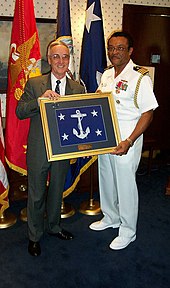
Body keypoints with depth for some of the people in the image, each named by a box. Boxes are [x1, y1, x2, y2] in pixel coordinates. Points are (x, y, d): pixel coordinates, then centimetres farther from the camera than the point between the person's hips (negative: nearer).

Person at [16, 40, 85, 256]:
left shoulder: (78, 88, 2)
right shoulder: (34, 84, -5)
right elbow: (19, 111, -11)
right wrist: (40, 99, -26)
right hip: (38, 150, -2)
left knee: (57, 191, 20)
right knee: (36, 195, 10)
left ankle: (53, 226, 44)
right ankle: (34, 236, 31)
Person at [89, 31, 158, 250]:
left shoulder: (140, 78, -14)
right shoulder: (106, 75, 8)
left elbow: (148, 113, -17)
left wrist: (129, 141, -23)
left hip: (126, 141, -7)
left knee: (125, 184, 4)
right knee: (106, 180, 19)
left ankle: (128, 231, 24)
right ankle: (111, 217, 42)